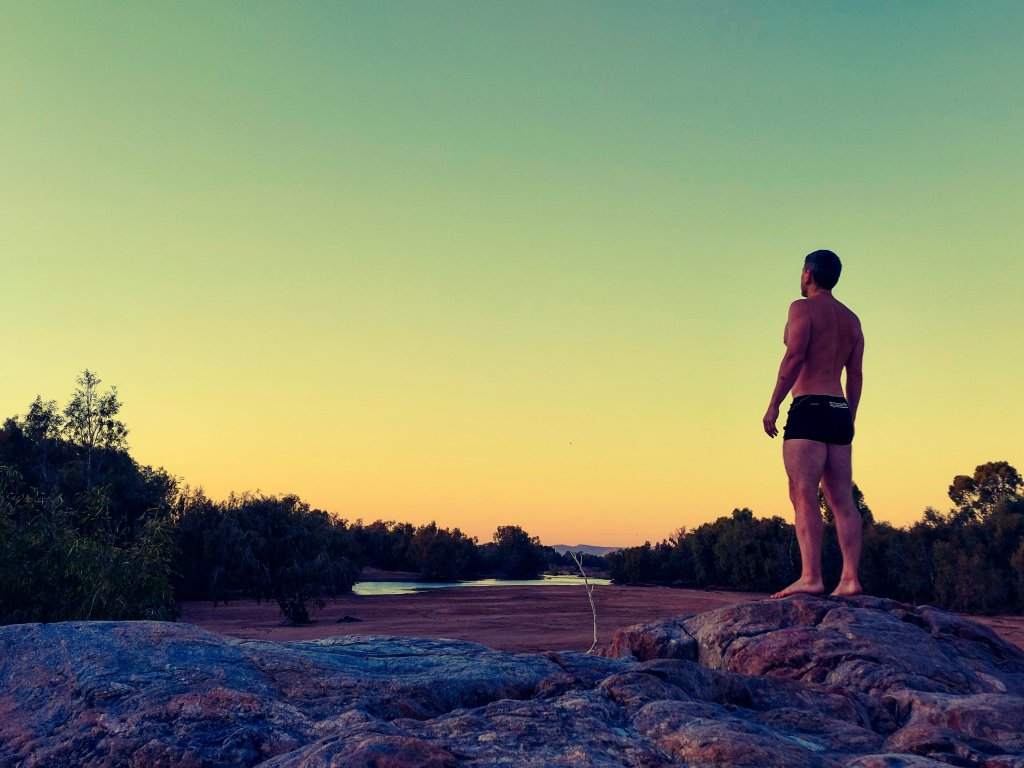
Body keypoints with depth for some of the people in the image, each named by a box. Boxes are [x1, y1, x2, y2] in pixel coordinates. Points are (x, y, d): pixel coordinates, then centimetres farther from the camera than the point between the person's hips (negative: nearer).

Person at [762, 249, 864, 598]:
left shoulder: (803, 308, -1)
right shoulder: (851, 319, 21)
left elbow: (794, 357, -14)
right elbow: (856, 376, 18)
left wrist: (773, 406, -12)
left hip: (809, 409, -8)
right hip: (840, 412, 8)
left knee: (803, 495, -13)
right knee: (842, 500, 5)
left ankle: (810, 576, -21)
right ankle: (850, 578, 0)